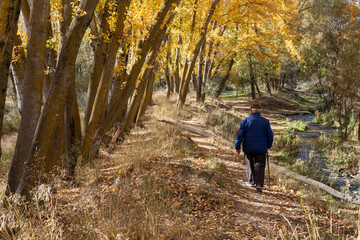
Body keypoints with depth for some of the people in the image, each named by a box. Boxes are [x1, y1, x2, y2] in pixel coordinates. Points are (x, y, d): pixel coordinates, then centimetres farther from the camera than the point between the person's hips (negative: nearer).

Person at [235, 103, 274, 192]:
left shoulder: (245, 121, -4)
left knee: (250, 165, 17)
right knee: (260, 166, 3)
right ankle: (259, 184, -6)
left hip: (248, 148, 0)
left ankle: (251, 182, 26)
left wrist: (237, 147, 2)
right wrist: (269, 145, 18)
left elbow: (240, 135, -5)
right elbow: (270, 135, 3)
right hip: (261, 148, 0)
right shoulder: (265, 121, 0)